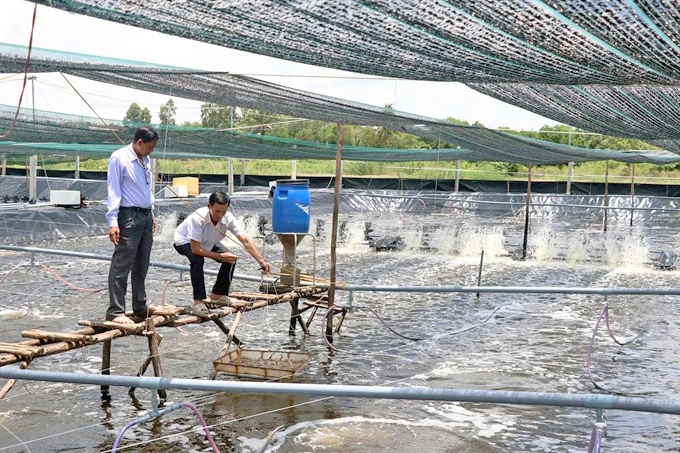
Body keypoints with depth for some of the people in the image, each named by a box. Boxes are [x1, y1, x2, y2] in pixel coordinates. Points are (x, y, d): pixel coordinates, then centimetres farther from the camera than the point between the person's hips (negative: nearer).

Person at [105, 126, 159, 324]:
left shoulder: (145, 160, 14)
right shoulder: (119, 158, -9)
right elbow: (113, 191, -13)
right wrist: (113, 222, -18)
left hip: (146, 216, 8)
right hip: (129, 216, -8)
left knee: (141, 266, 14)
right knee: (122, 266, -8)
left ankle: (140, 307, 23)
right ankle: (115, 312, -6)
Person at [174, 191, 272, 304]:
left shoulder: (228, 218, -27)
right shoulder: (197, 218, -40)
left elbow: (246, 240, -32)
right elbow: (195, 249, -37)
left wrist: (261, 261, -43)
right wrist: (220, 256, -37)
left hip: (207, 243, 5)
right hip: (184, 241, -5)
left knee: (231, 259, -11)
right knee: (197, 260, -34)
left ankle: (217, 295, 8)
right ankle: (199, 300, -23)